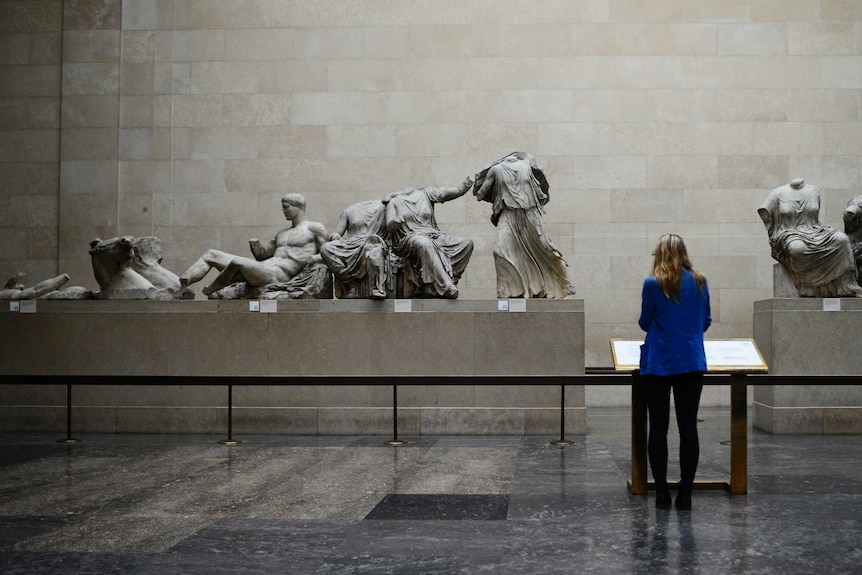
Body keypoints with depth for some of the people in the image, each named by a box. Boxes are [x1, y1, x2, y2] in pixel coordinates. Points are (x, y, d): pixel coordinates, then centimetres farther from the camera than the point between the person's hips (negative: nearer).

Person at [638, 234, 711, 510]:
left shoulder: (653, 284, -7)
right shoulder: (699, 282, 4)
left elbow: (644, 323, 2)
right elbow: (706, 321, 13)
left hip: (659, 364, -3)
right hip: (692, 363, 3)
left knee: (658, 427, 4)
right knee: (688, 426, 5)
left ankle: (662, 493, 5)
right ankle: (685, 493, 6)